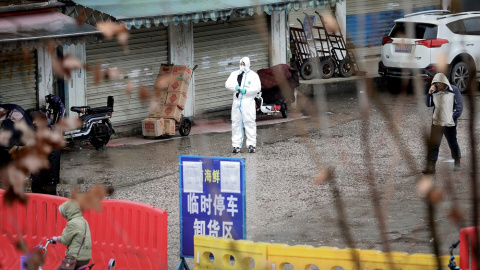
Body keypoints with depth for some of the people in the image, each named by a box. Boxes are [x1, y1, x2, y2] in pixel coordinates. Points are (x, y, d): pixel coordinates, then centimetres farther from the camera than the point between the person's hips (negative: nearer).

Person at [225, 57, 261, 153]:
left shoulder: (253, 75, 5)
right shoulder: (234, 74, 17)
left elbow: (257, 87, -6)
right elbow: (228, 84, 5)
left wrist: (246, 91, -16)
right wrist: (236, 87, -13)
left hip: (248, 102, -4)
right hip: (237, 102, 4)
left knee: (250, 123, -7)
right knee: (236, 123, 4)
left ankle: (252, 145, -5)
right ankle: (237, 145, 8)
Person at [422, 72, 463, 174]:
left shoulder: (453, 90, -5)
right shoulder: (435, 91, 5)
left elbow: (459, 105, -3)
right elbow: (428, 104, 4)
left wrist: (454, 117, -11)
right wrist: (429, 93, -10)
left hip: (449, 123, -3)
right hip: (436, 123, 3)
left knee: (453, 143, 10)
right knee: (433, 144, -4)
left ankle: (457, 164, 28)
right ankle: (430, 167, -6)